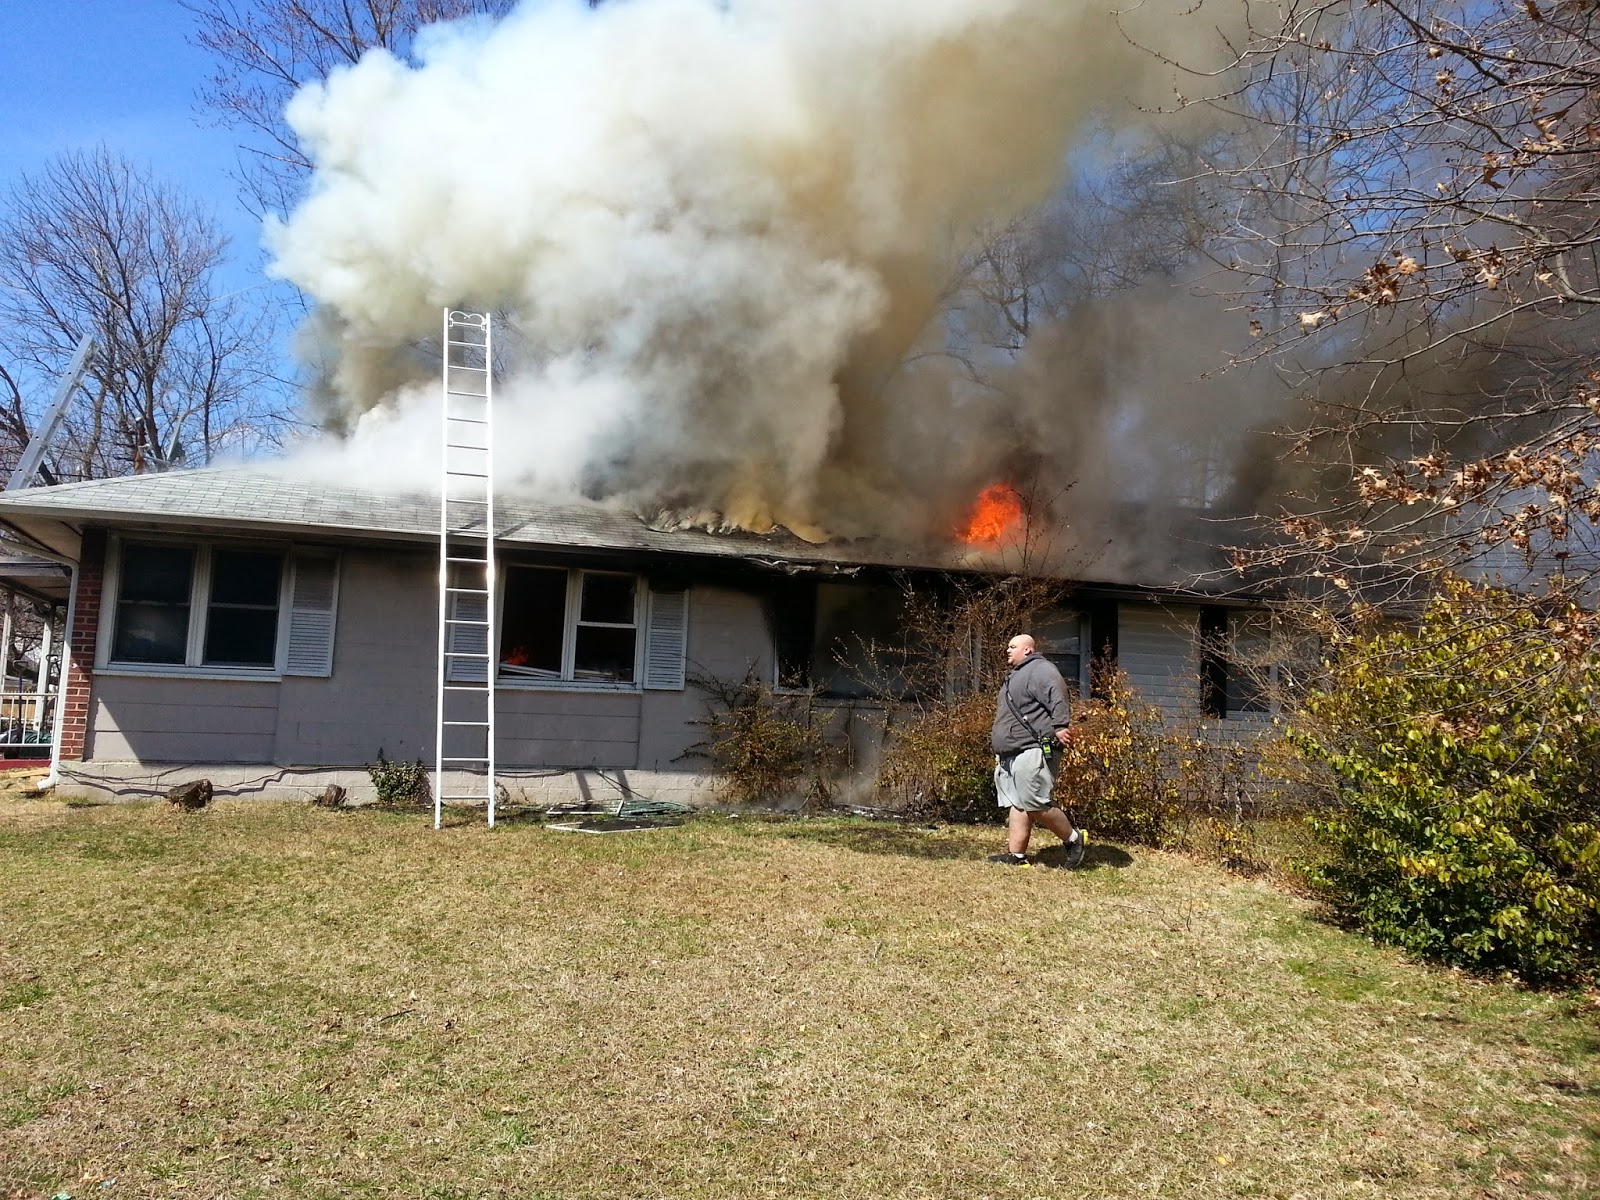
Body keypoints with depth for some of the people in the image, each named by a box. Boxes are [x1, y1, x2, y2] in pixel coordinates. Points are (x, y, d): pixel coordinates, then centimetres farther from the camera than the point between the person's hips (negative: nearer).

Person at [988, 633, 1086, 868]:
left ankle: (1073, 839, 6)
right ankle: (1016, 856, 5)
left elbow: (1057, 698, -21)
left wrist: (1059, 727, -31)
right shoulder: (1015, 676, 26)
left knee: (1036, 804, -11)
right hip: (1010, 755, 10)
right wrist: (1000, 751, 32)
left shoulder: (1040, 669, -6)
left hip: (1033, 752, -10)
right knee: (1017, 806, 6)